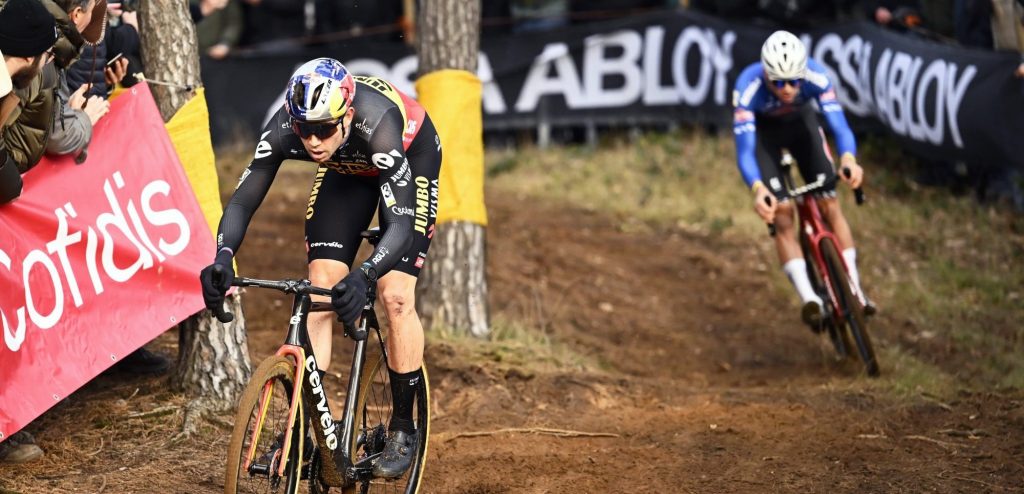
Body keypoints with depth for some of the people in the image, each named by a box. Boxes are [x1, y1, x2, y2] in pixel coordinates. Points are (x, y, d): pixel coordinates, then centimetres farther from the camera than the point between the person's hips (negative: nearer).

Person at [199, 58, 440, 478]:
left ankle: (402, 429, 1)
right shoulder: (283, 129, -33)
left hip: (412, 157, -4)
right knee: (318, 293, -8)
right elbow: (243, 200, -29)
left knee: (395, 296, -13)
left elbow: (401, 226, -47)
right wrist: (222, 258, -48)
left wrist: (363, 277, -64)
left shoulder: (377, 125, -43)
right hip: (347, 169, 4)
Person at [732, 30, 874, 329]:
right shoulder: (748, 88, -38)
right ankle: (809, 299, -17)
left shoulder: (815, 76, -34)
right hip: (763, 130, -2)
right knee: (781, 213, -16)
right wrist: (758, 189, -60)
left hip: (801, 122, 2)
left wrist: (849, 159, -62)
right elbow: (744, 151, -42)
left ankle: (854, 290, -2)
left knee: (829, 204, -10)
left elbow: (839, 124, -40)